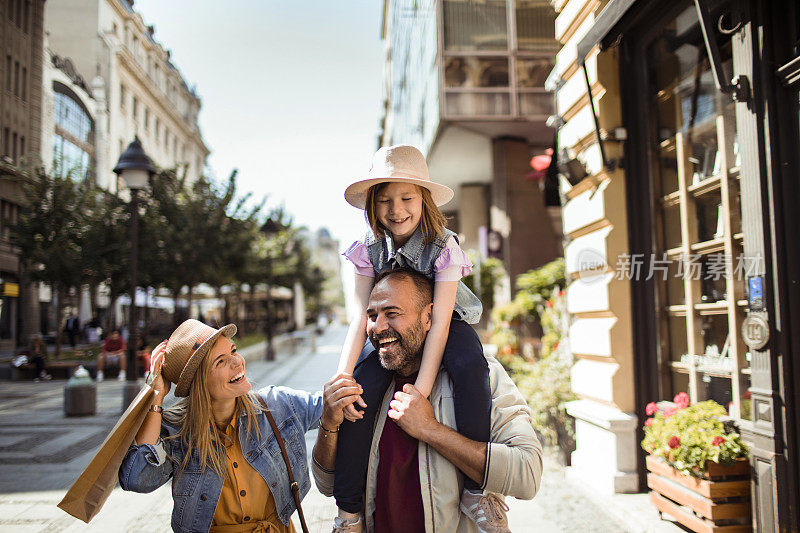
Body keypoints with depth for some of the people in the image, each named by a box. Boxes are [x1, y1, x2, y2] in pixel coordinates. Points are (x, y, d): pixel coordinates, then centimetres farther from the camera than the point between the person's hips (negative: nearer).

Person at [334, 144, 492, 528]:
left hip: (449, 325, -2)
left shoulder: (443, 246, -22)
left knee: (469, 365, -35)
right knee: (363, 386, -23)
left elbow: (440, 322, -27)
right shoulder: (368, 250, -13)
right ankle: (348, 510, -10)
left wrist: (421, 389, -34)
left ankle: (475, 488, -23)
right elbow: (361, 318, -15)